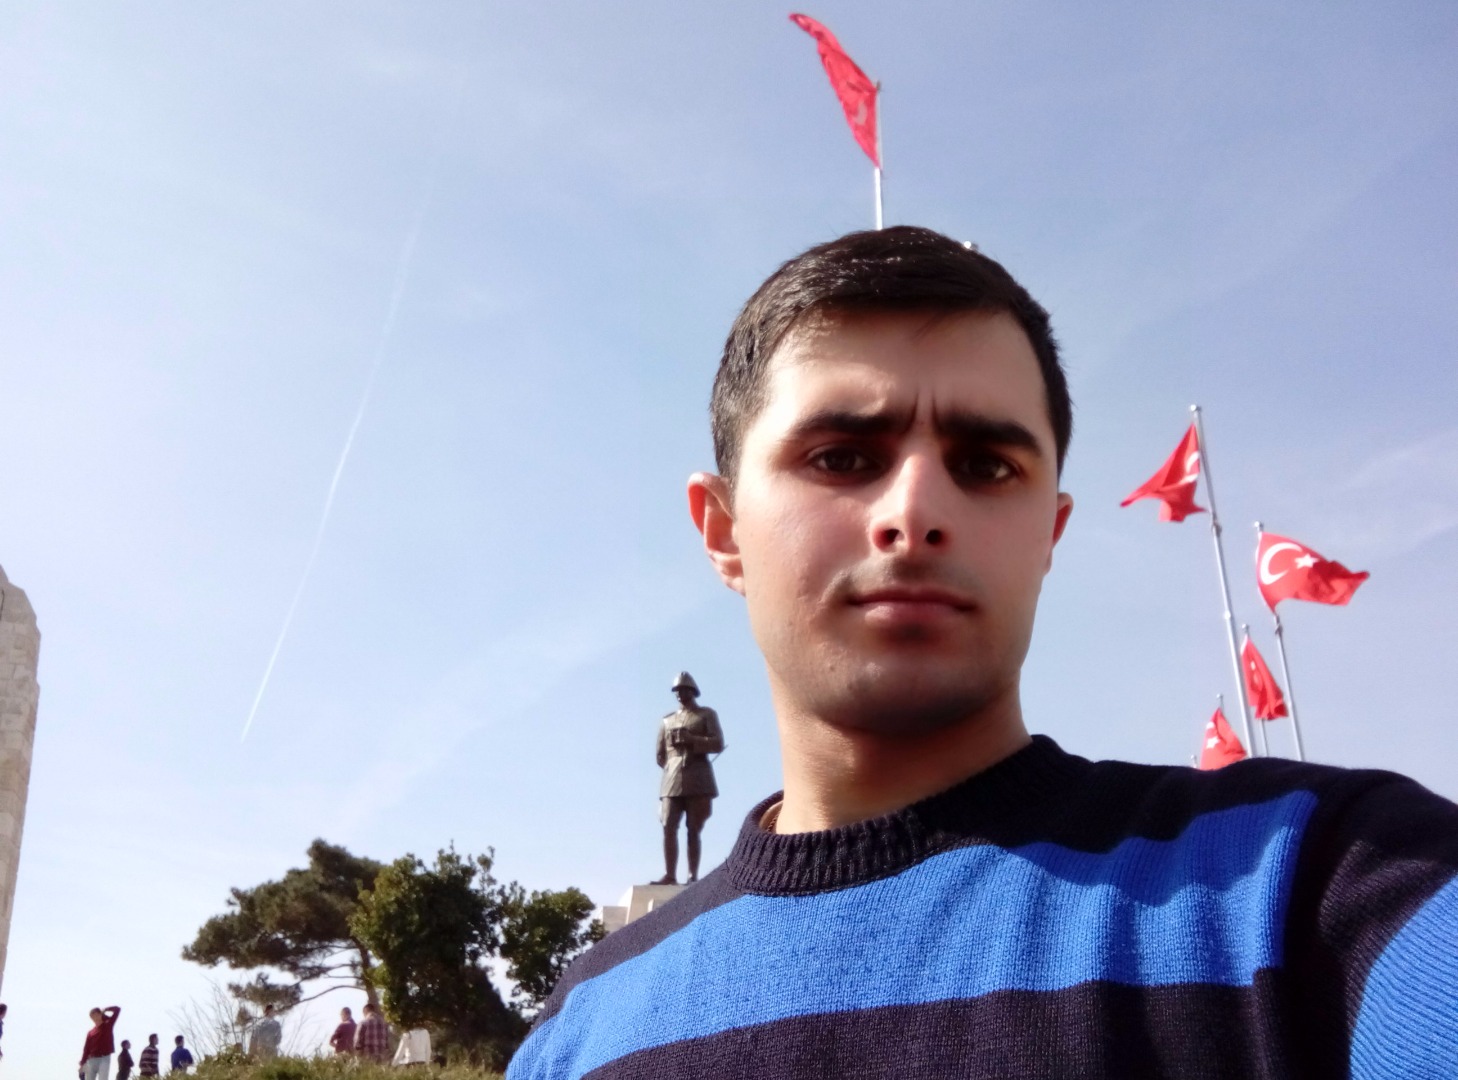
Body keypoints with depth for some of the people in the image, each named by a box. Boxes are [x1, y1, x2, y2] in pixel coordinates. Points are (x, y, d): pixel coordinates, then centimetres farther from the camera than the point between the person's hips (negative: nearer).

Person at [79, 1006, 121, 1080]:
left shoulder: (108, 1025, 7)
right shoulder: (90, 1033, 12)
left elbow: (117, 1009, 2)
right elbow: (86, 1049, 10)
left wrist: (105, 1010, 5)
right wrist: (82, 1064, 5)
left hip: (104, 1059, -3)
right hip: (92, 1060, 3)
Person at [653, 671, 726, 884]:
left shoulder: (707, 714, 10)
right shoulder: (666, 720, 19)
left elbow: (718, 744, -3)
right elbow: (660, 755, 21)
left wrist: (691, 739, -12)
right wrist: (673, 769, 7)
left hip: (698, 780, -3)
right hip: (671, 780, 3)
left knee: (694, 830, -5)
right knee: (669, 828, -8)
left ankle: (693, 876, -6)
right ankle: (670, 875, -9)